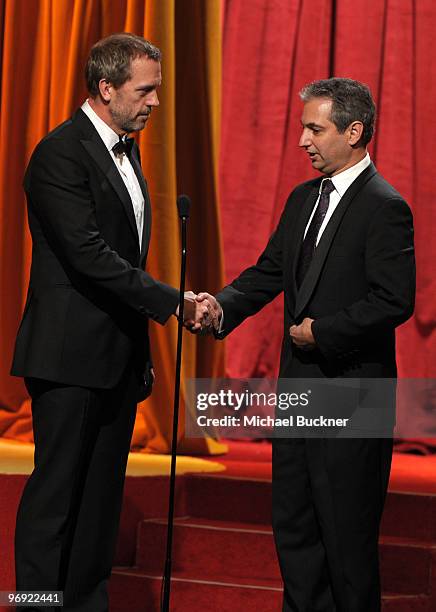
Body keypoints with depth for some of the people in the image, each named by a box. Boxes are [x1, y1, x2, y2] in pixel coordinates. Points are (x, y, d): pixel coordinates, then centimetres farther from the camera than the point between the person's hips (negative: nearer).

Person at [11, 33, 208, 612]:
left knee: (102, 495, 11)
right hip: (71, 358, -9)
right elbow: (89, 255, -22)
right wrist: (172, 301, -19)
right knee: (56, 491, -4)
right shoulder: (61, 153, -14)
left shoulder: (126, 151, 15)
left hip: (118, 359, 9)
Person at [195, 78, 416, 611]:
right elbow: (270, 271, 13)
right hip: (299, 387, 9)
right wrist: (223, 306, -5)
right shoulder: (303, 199, 13)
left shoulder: (384, 208, -13)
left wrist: (322, 331, -16)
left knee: (346, 536, 0)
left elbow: (395, 301, -19)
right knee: (293, 527, 14)